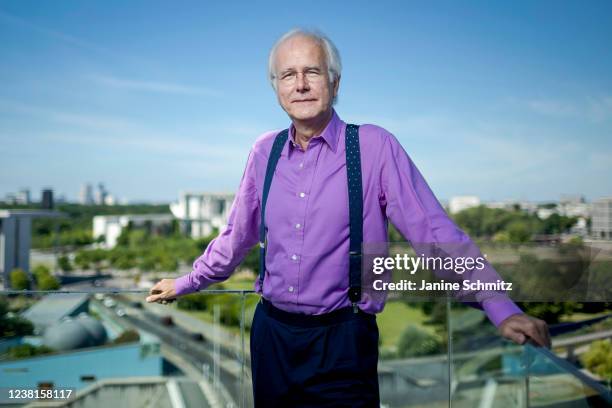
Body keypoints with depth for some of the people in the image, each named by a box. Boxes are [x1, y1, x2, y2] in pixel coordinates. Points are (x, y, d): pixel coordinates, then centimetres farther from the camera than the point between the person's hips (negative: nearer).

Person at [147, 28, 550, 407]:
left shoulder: (375, 147, -10)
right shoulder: (265, 151, 3)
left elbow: (434, 231, -13)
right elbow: (238, 235, 15)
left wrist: (503, 310, -18)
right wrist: (186, 283, 25)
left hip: (342, 341, -4)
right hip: (271, 333, 4)